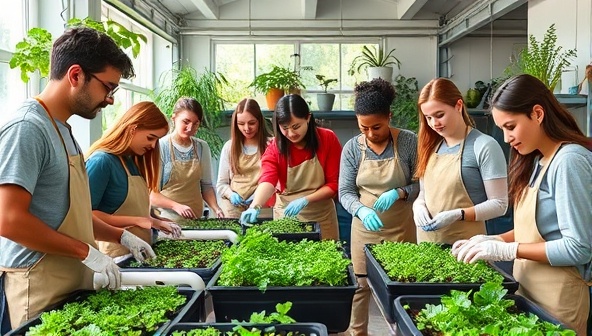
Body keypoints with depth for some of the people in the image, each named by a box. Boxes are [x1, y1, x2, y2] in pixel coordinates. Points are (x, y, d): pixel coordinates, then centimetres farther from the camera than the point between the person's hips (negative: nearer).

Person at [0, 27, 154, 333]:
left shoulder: (62, 129, 11)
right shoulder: (27, 127, -17)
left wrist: (120, 235, 12)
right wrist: (87, 252, -18)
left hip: (72, 285, 9)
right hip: (39, 290, -9)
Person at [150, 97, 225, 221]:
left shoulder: (202, 147, 6)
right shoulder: (161, 147, -6)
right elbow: (151, 193, -7)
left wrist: (216, 209, -4)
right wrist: (176, 206, -20)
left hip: (195, 219, 3)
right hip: (167, 219, -3)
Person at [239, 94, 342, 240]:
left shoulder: (328, 139, -11)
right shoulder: (274, 147, -10)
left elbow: (334, 184, -11)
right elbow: (267, 181, -26)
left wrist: (305, 200, -24)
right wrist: (255, 207, -44)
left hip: (322, 217, 0)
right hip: (285, 215, 0)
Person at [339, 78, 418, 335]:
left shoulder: (409, 142, -10)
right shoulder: (352, 148, -5)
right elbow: (345, 192, -6)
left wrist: (398, 193, -25)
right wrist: (362, 210, -26)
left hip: (401, 227, -1)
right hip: (364, 227, 2)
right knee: (361, 285, 9)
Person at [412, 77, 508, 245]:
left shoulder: (484, 146, -11)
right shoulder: (430, 146, 6)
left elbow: (499, 204, -11)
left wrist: (458, 214, -22)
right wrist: (418, 206, -7)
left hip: (465, 245, -5)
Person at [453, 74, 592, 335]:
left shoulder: (569, 161, -20)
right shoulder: (537, 161, 7)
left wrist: (505, 250, -21)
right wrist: (493, 240, -3)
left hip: (557, 294, -8)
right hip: (527, 287, 8)